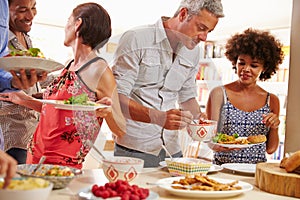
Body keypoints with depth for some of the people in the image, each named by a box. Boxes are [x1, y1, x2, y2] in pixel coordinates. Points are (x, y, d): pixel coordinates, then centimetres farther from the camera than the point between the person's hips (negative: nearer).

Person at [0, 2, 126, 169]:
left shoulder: (99, 70, -12)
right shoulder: (70, 65, 9)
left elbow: (121, 131, -9)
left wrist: (108, 111, -28)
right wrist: (25, 100, 15)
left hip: (64, 163, -7)